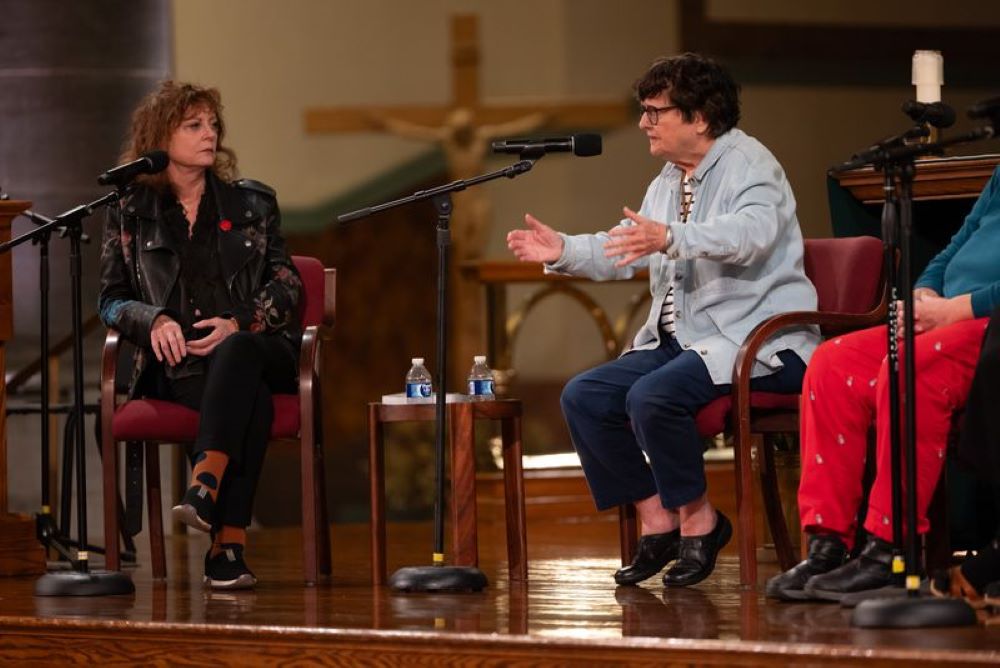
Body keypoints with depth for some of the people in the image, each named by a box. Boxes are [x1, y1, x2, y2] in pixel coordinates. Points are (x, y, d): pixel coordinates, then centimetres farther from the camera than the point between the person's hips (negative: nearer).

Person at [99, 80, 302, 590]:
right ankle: (230, 543, -49)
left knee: (236, 353, -40)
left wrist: (238, 324, -11)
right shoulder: (130, 214, 11)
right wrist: (155, 320, -12)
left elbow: (285, 284, 9)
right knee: (250, 398, -37)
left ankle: (204, 488, -57)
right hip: (178, 363, -1)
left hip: (254, 346, 1)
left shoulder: (252, 203, 14)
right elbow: (112, 299, 11)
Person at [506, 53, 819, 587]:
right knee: (583, 398, -5)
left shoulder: (749, 164, -11)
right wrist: (563, 251, 1)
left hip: (756, 341, -10)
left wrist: (669, 238, -45)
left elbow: (751, 233, -31)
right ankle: (656, 521, -1)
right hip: (680, 339, 10)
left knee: (652, 396, -32)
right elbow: (622, 253, 18)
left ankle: (698, 518, -12)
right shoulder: (668, 182, 18)